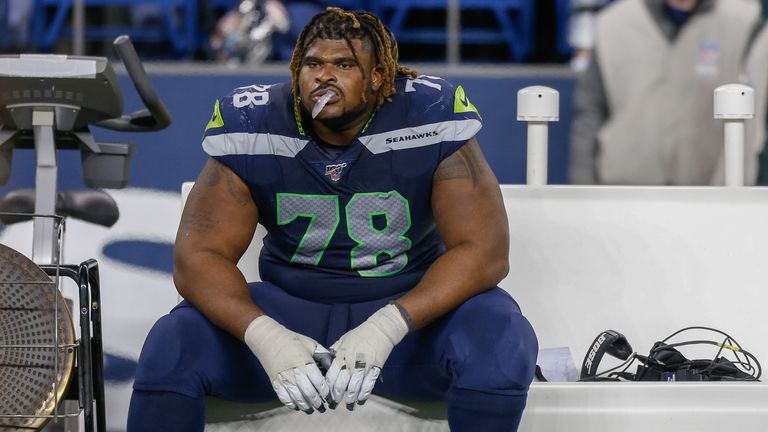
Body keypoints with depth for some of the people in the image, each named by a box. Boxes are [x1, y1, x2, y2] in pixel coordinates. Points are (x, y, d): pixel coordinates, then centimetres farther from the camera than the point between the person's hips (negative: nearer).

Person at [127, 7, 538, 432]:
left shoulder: (432, 119, -15)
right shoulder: (250, 126, -10)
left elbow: (483, 250, -18)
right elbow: (199, 256, -12)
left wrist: (387, 328, -34)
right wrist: (262, 334, -33)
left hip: (412, 304, -1)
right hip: (288, 307, 1)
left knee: (501, 343, -33)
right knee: (169, 348, -25)